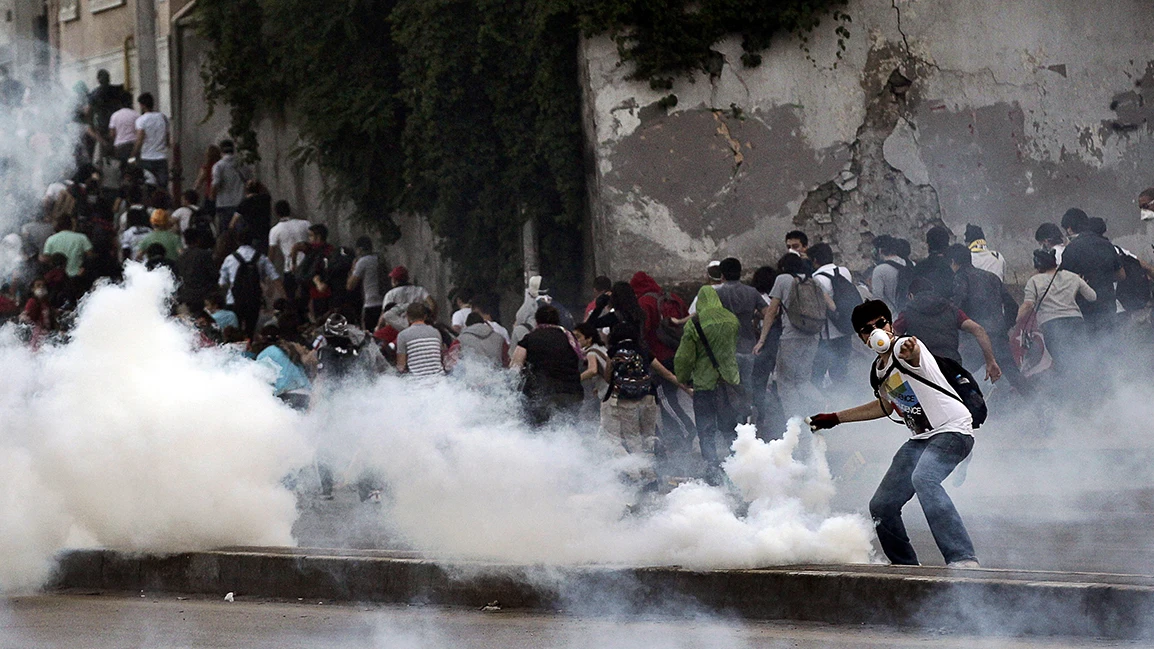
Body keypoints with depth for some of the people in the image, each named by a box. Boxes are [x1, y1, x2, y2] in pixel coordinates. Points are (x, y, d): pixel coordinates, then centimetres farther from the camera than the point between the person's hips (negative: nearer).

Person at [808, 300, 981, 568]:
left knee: (923, 478, -36)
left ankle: (963, 558, -41)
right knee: (881, 506, 7)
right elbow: (885, 406, 30)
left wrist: (910, 350, -66)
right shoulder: (877, 371, 11)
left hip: (953, 431, -9)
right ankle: (906, 567, 27)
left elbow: (914, 354, -41)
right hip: (920, 440, 9)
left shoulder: (903, 348, -14)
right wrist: (835, 418, 34)